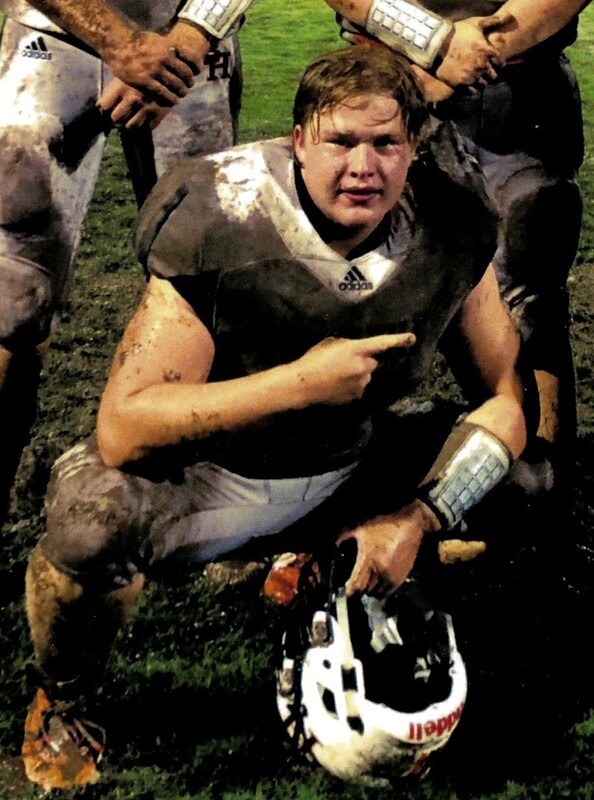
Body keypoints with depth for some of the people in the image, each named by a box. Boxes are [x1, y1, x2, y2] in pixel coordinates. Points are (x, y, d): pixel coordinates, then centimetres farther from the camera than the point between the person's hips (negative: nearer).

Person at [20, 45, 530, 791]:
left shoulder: (452, 229, -12)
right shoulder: (221, 231, -25)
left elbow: (508, 392, -6)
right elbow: (122, 429, -31)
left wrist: (416, 519, -20)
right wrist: (303, 382, -37)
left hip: (355, 465, 5)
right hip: (217, 471, -4)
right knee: (96, 514, -35)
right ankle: (56, 710, 0)